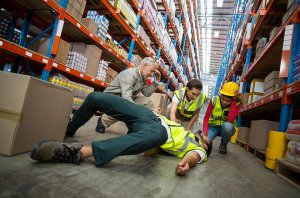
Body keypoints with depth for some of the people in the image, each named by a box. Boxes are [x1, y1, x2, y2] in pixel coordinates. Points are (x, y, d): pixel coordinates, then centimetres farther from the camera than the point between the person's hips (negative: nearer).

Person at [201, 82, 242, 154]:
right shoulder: (214, 100, -17)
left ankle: (223, 144, -5)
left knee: (227, 125, -36)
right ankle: (208, 141, 12)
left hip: (226, 128, 0)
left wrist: (234, 101, -34)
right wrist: (205, 134, -32)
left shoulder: (237, 104, -18)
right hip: (213, 126, 0)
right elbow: (206, 118, -18)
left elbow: (230, 120, -34)